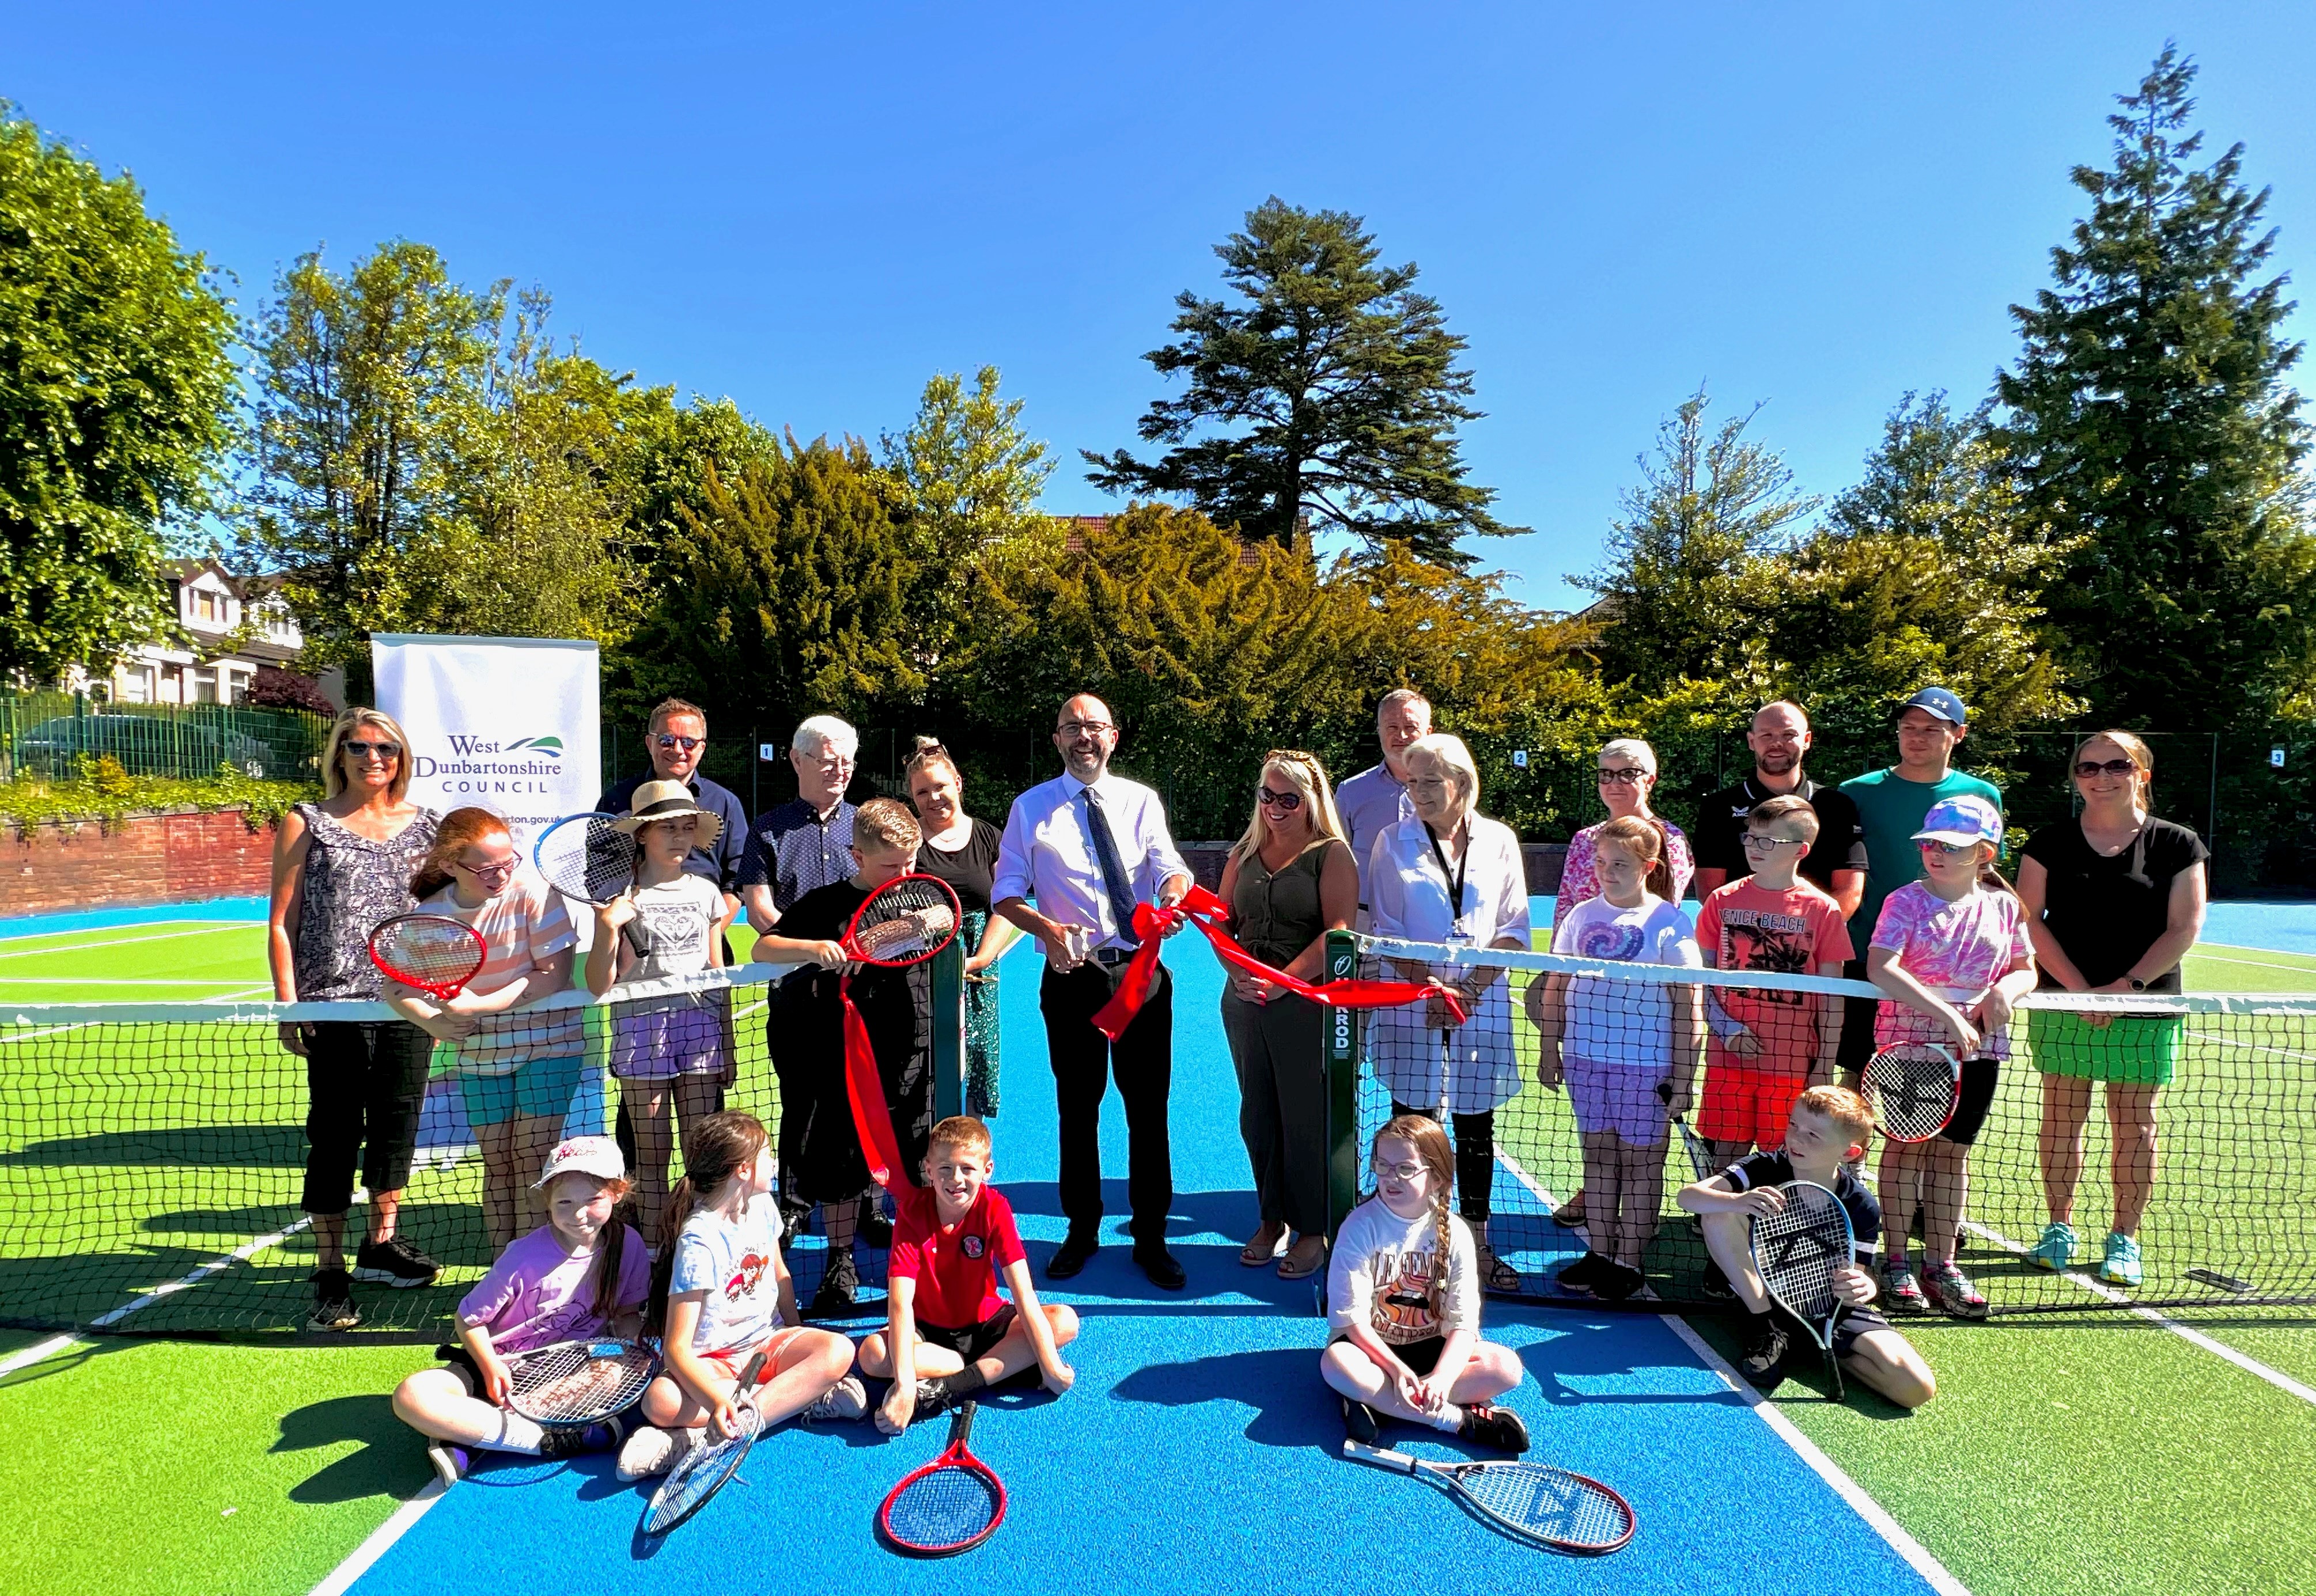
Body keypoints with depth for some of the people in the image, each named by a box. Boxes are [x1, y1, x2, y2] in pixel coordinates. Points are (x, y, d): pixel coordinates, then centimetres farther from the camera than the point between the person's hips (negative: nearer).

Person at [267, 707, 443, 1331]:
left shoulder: (425, 825, 9)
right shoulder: (306, 824, 2)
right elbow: (281, 922, 1)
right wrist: (288, 1006, -6)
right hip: (334, 1006, -3)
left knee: (397, 1124, 12)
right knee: (335, 1138, 1)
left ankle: (382, 1245, 30)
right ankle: (330, 1274, 12)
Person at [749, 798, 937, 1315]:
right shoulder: (827, 903, -4)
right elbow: (762, 948, -9)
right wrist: (815, 948, -26)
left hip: (912, 1059, 1)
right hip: (845, 1062, -1)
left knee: (916, 1166, 7)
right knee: (841, 1165, 10)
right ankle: (841, 1263, 28)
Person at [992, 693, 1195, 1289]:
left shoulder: (1141, 801, 6)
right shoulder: (1031, 808, 4)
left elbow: (1169, 867, -6)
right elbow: (1006, 891, 1)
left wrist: (1174, 893, -30)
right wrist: (1046, 927, -18)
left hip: (1141, 971, 1)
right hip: (1071, 975, 0)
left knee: (1149, 1108, 5)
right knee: (1077, 1109, 12)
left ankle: (1150, 1236, 21)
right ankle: (1081, 1231, 29)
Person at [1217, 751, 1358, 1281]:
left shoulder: (1331, 854, -3)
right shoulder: (1244, 854, 13)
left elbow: (1337, 930, -13)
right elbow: (1221, 922, 13)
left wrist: (1283, 982, -18)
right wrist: (1238, 973, -5)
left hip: (1305, 1004, -5)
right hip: (1244, 1000, 5)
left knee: (1306, 1118, 1)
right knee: (1257, 1117, 12)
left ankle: (1313, 1230, 16)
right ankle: (1272, 1220, 27)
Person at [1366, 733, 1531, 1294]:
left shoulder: (1499, 840, 5)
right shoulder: (1394, 842, 2)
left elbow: (1514, 926, 4)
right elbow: (1387, 930, 1)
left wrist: (1475, 986, -9)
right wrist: (1430, 989, -10)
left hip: (1483, 1005, 1)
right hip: (1410, 1004, -1)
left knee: (1477, 1126, 8)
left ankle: (1477, 1244, 19)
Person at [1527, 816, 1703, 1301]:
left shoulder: (1669, 923, -7)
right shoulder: (1581, 916, 4)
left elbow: (1687, 1006, -7)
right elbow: (1554, 987, 11)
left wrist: (1683, 1077, -9)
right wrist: (1549, 1051, 10)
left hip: (1646, 1065, -4)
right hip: (1585, 1058, 4)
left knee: (1640, 1162, 6)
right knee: (1598, 1155, 12)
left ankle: (1629, 1263, 16)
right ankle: (1599, 1254, 22)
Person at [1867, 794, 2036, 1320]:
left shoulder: (2004, 907, 5)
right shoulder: (1906, 901, -7)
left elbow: (2026, 970, 13)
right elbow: (1880, 968, -20)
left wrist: (2008, 989, -11)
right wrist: (1945, 1012, -26)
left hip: (1979, 1046, 4)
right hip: (1910, 1039, -3)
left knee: (1953, 1150, 11)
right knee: (1907, 1144, 2)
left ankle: (1941, 1265, 21)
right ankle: (1897, 1263, 13)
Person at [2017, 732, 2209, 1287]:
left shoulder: (2176, 845, 2)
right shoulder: (2049, 843, 3)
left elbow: (2184, 929, -2)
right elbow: (2031, 920, -2)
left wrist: (2126, 986, -13)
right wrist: (2080, 989, -12)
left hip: (2145, 1008, 0)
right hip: (2063, 1006, 0)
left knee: (2135, 1123, 5)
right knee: (2062, 1116, 5)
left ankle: (2124, 1238, 16)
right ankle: (2059, 1225, 18)